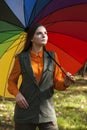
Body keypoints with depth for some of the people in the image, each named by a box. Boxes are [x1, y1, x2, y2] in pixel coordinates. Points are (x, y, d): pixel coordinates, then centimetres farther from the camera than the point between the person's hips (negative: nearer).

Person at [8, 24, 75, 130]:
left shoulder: (52, 57, 4)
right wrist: (17, 94, -10)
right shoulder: (21, 58, -1)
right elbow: (12, 81, 9)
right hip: (25, 110, -1)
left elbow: (57, 83, 7)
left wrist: (65, 83, -15)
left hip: (47, 113, 1)